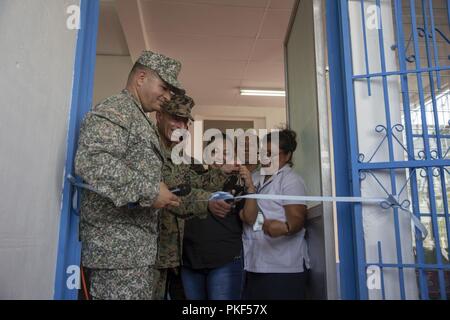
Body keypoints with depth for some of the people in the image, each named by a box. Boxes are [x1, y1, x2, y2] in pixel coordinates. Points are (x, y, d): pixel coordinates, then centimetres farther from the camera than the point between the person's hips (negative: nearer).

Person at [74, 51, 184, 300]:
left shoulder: (139, 118, 22)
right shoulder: (114, 110, -10)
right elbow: (91, 161, -27)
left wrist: (163, 196, 12)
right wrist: (149, 191, -22)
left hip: (135, 245, 10)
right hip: (118, 246, -10)